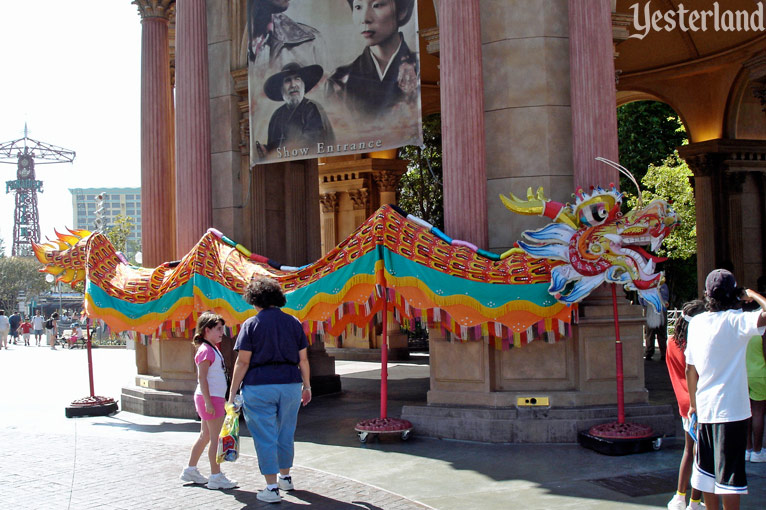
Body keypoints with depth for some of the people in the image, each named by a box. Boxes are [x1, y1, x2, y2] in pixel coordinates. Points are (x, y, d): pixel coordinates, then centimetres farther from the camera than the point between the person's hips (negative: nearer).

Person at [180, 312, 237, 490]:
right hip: (210, 398, -10)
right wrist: (208, 402, -24)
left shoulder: (213, 349, 16)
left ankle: (190, 470, 25)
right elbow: (202, 378, -20)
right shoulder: (206, 350, -15)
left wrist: (221, 399, 25)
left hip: (215, 398, 10)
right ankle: (216, 477, -1)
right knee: (215, 438, -6)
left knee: (205, 436, 16)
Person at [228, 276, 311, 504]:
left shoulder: (251, 324, -6)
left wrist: (233, 392, -3)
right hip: (290, 384, 4)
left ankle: (272, 488, 2)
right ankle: (285, 477, 34)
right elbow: (303, 359, 8)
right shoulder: (294, 323, 5)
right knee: (286, 433, 18)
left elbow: (243, 362, -9)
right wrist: (307, 386, 18)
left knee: (265, 437, 1)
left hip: (259, 386, -4)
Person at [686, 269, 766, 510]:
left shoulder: (696, 322, 6)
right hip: (732, 409, -5)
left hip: (704, 409, 5)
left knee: (709, 472, 15)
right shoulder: (736, 320, -11)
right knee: (730, 474, -2)